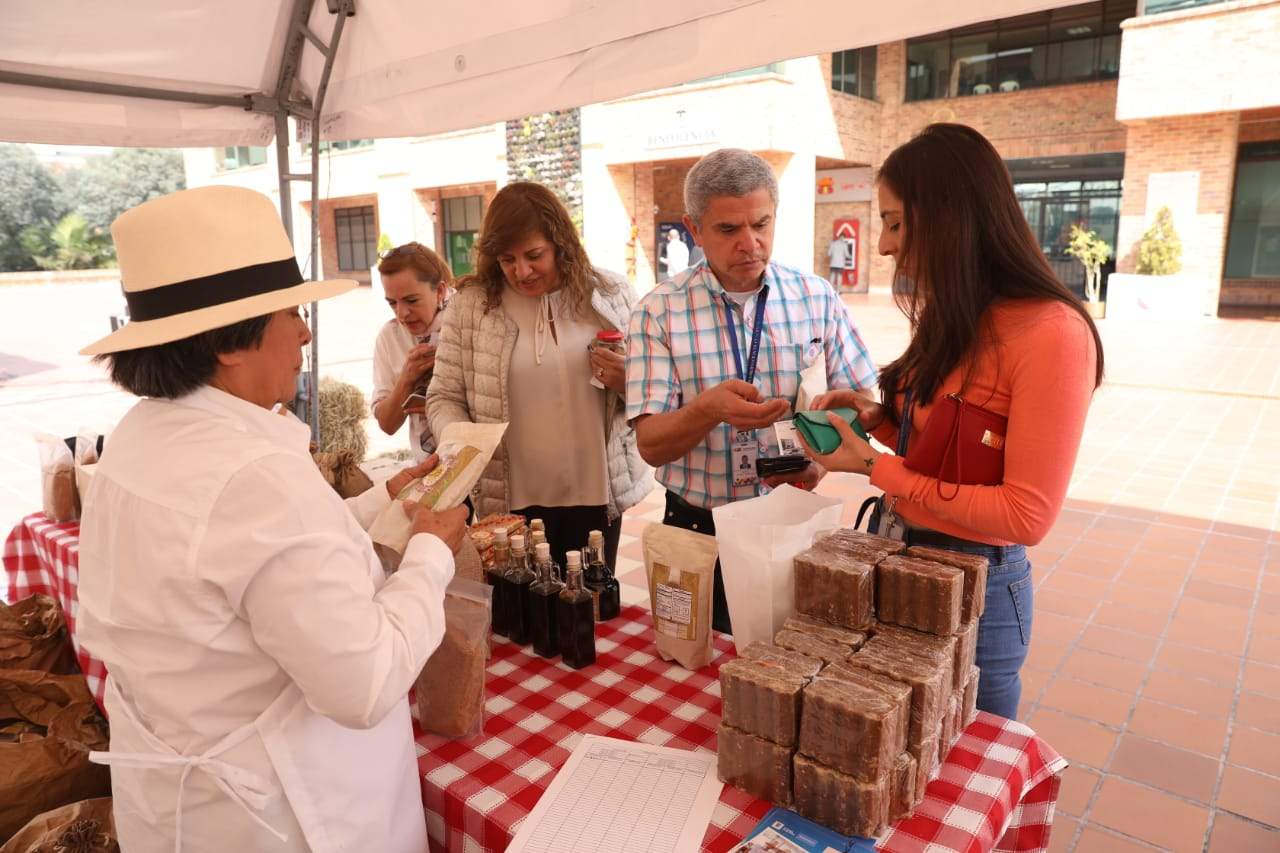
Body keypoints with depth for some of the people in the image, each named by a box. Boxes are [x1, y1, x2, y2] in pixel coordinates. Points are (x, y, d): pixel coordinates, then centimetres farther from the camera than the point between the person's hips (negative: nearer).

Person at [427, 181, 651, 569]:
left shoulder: (610, 294, 1)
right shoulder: (469, 306, -2)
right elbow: (444, 399, 4)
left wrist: (629, 382, -12)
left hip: (596, 495, 1)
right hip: (511, 502, -1)